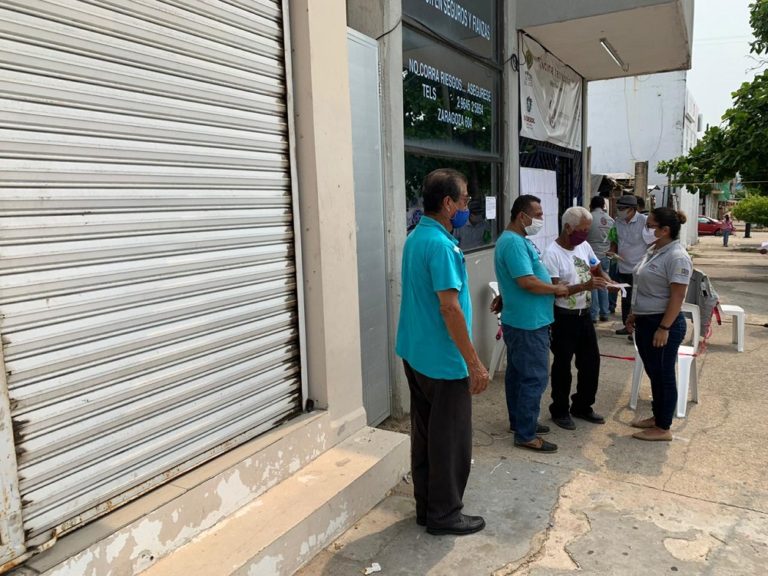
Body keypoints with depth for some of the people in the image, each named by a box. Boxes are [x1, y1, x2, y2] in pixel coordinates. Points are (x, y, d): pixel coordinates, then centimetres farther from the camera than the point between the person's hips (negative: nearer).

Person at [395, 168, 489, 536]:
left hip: (416, 354, 10)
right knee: (451, 440, 5)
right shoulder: (441, 245, -21)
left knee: (424, 434, 17)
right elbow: (450, 308, -24)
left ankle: (426, 506, 29)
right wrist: (474, 363, -19)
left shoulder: (415, 238, 9)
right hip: (443, 361, -9)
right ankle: (444, 515, 19)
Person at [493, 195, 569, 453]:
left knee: (518, 374, 18)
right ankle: (526, 435, 5)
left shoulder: (517, 239, 13)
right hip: (528, 323, -11)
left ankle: (519, 421, 30)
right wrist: (557, 289, -13)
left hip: (520, 320, 11)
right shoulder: (514, 242, -21)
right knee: (534, 378, -4)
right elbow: (527, 282, -27)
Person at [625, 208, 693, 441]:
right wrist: (634, 314, 20)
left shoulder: (677, 257, -19)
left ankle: (663, 428, 15)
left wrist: (664, 328, -23)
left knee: (664, 375, 3)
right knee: (654, 374, 18)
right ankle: (657, 417, 32)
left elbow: (677, 296, -22)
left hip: (663, 324, -9)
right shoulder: (654, 251, 10)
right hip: (646, 322, 9)